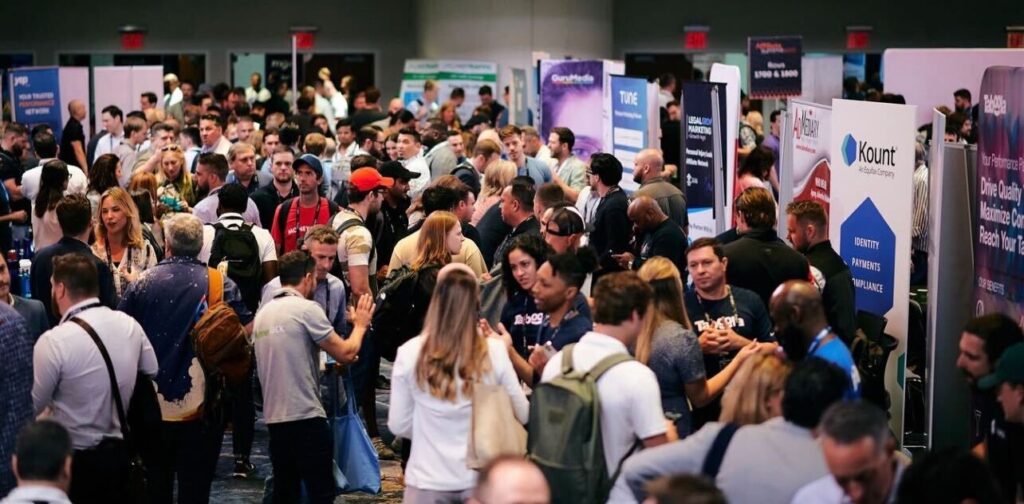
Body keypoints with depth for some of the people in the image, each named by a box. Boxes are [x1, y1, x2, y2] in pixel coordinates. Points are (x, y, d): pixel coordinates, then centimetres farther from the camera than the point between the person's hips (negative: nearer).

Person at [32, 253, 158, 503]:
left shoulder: (54, 341, -22)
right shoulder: (129, 325, -3)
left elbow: (31, 407, -13)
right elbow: (153, 372, 12)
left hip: (73, 461, -6)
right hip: (118, 454, 6)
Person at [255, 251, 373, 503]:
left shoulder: (263, 313, 12)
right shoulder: (307, 309, -10)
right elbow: (346, 353, -9)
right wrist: (360, 324, 9)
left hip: (274, 418, 7)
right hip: (306, 418, -7)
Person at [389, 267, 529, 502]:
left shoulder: (410, 353, -11)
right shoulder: (493, 352, -11)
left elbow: (398, 425, -2)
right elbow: (522, 414, 0)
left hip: (428, 481, -1)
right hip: (481, 478, 1)